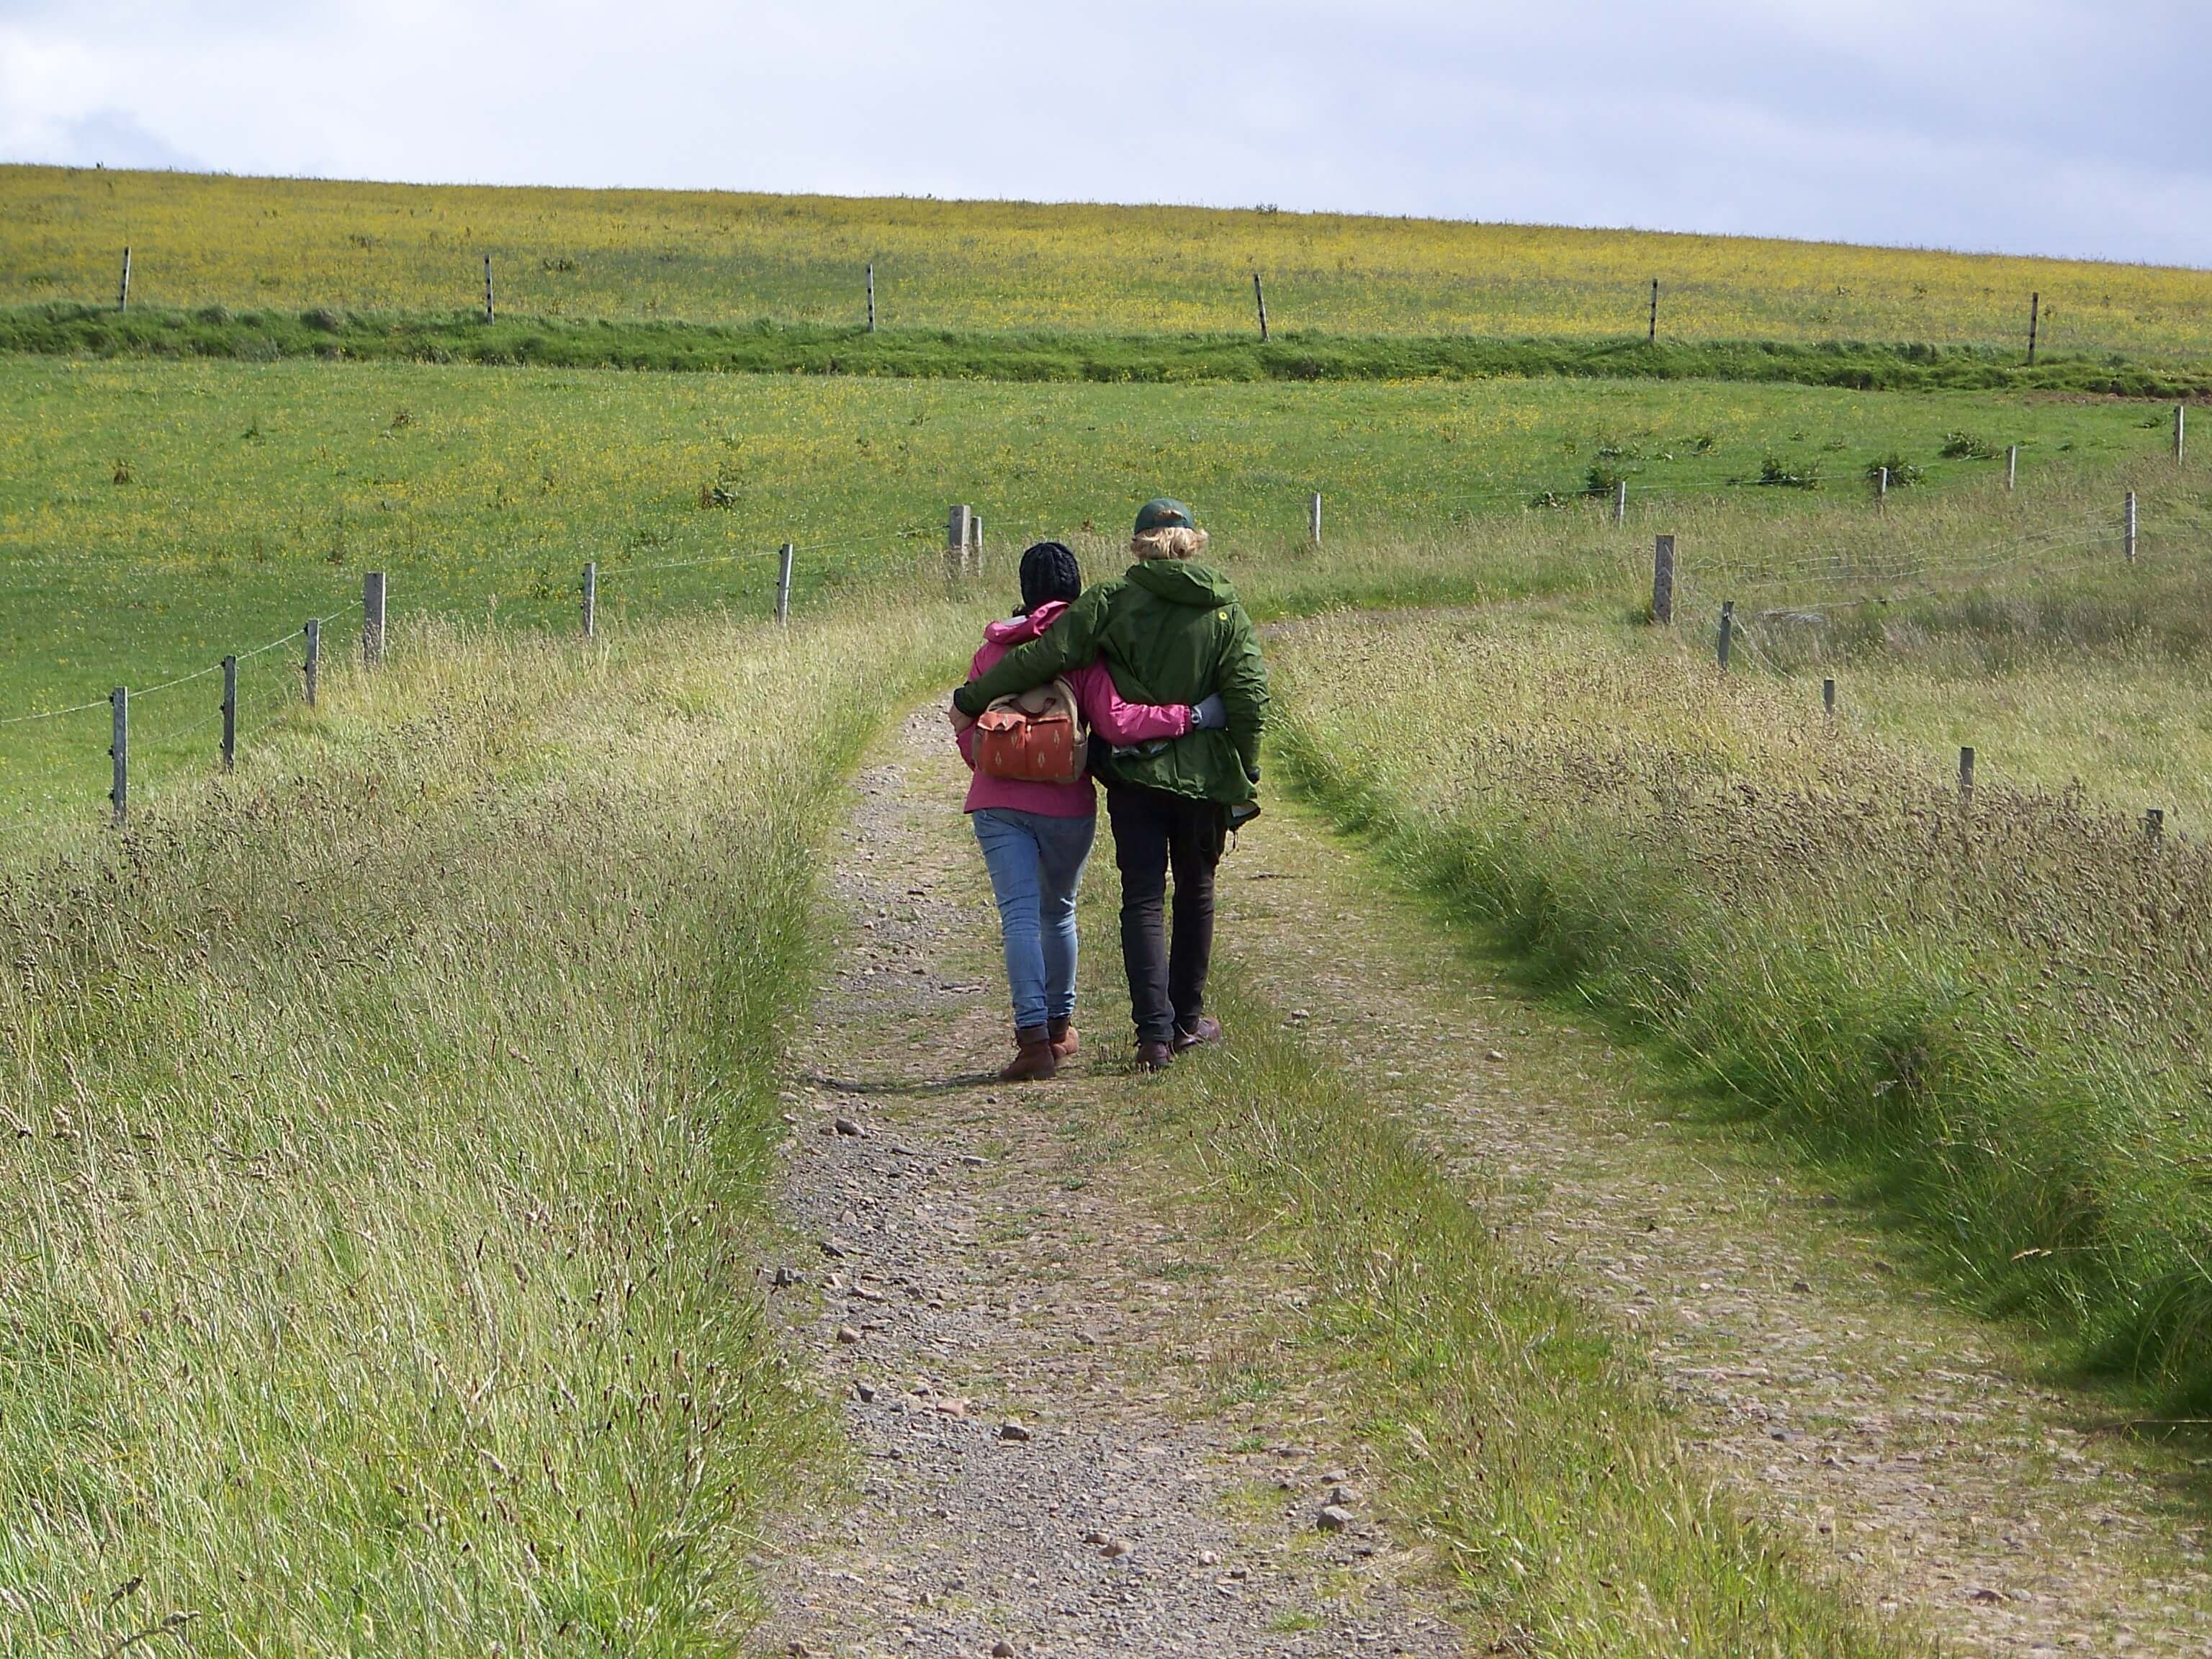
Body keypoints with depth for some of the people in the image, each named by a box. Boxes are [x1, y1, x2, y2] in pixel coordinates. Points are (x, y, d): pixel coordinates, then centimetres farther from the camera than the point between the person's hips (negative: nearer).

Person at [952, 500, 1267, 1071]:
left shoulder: (1112, 599, -6)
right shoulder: (1225, 610, -1)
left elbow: (1043, 656, -12)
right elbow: (1250, 696, -6)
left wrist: (972, 699, -3)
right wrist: (1244, 775, 4)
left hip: (1133, 772, -1)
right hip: (1203, 777, 1)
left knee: (1143, 900, 1)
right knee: (1195, 895, 18)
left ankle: (1154, 1031, -11)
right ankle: (1186, 1020, 28)